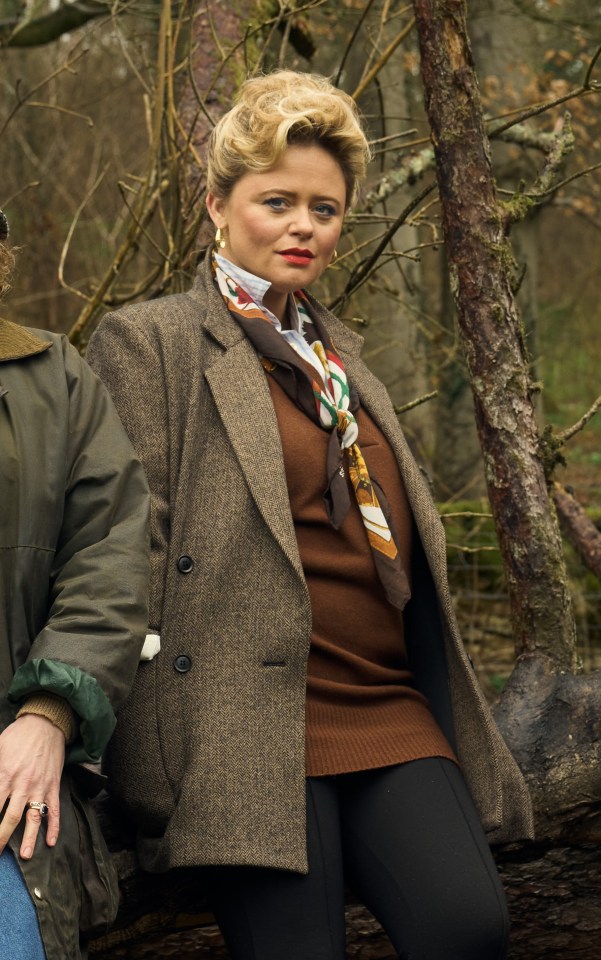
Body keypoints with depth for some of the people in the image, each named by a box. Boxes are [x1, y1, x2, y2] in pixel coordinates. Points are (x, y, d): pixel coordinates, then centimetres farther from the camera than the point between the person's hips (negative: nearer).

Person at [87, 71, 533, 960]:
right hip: (253, 734, -6)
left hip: (390, 717, 6)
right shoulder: (148, 341, 1)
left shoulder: (341, 354, 23)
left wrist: (456, 715, 23)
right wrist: (153, 771, -12)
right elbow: (132, 548, -6)